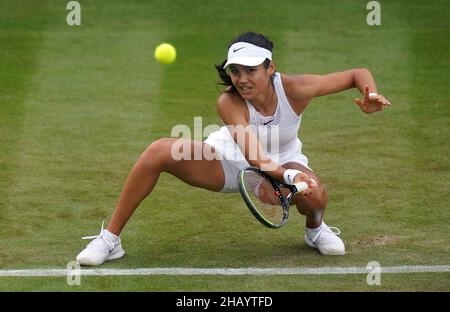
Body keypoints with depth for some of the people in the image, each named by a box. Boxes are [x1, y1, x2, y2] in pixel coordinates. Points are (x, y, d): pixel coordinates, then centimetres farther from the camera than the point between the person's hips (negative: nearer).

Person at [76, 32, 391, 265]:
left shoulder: (295, 88, -28)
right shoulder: (229, 102, -30)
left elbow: (358, 74, -17)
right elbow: (255, 157, -40)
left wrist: (371, 97, -39)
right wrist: (288, 176, -59)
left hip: (282, 163, 0)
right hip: (229, 161, 0)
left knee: (315, 195, -37)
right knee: (158, 152, -26)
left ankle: (315, 228, 6)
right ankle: (110, 239, -12)